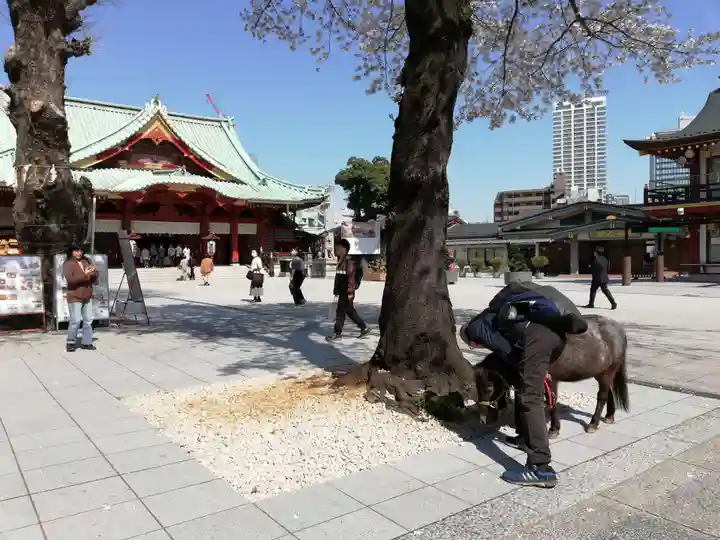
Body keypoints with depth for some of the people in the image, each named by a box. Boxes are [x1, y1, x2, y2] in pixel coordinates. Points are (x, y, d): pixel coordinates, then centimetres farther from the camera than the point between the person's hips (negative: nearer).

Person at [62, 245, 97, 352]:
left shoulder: (86, 262, 12)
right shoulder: (68, 264, -7)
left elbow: (94, 280, 13)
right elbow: (70, 279, -21)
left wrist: (93, 273, -9)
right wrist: (85, 275, -23)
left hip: (87, 297, 6)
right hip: (75, 297, -6)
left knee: (88, 320, 7)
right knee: (75, 320, -8)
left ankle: (86, 342, 15)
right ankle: (70, 342, 9)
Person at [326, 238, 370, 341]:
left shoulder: (349, 262, -16)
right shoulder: (340, 261, 14)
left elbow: (351, 278, -20)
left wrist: (350, 293, -22)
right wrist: (336, 291, 20)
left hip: (347, 293, -10)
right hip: (342, 292, 10)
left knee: (340, 312, -2)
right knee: (350, 312, 14)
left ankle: (337, 333, 8)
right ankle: (364, 328, 23)